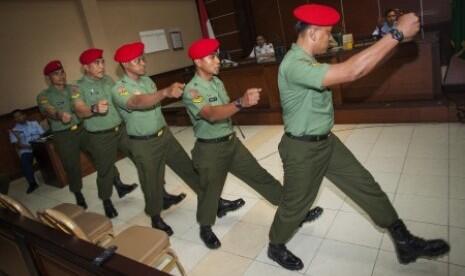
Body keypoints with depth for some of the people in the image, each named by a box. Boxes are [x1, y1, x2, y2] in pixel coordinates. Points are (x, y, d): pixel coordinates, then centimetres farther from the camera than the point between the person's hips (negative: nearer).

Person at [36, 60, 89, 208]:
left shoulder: (74, 88, 9)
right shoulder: (44, 96, -2)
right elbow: (47, 110, -22)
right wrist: (59, 115, -45)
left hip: (83, 129, 2)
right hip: (63, 136, -2)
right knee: (72, 167, 7)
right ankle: (79, 196, 28)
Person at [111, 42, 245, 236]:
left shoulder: (147, 80, 5)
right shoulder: (119, 90, -18)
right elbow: (138, 102, -41)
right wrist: (166, 92, -56)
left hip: (164, 134, 6)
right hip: (144, 144, -6)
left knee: (188, 168, 8)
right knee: (152, 183, 9)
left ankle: (217, 203, 17)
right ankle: (156, 219, 33)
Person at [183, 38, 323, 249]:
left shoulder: (217, 82, 5)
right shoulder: (191, 91, -20)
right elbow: (211, 114, -38)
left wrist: (242, 102, -12)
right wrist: (241, 103, -53)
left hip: (231, 142, 7)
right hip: (210, 149, -7)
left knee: (260, 176, 10)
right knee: (211, 191, 11)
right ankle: (205, 229, 37)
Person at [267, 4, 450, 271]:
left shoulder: (308, 61, 8)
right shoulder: (294, 65, -28)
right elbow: (350, 72, -37)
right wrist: (398, 33, -30)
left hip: (327, 141, 9)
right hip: (303, 149, -9)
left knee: (367, 186, 13)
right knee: (295, 205, 10)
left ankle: (405, 242, 28)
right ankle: (276, 247, 38)